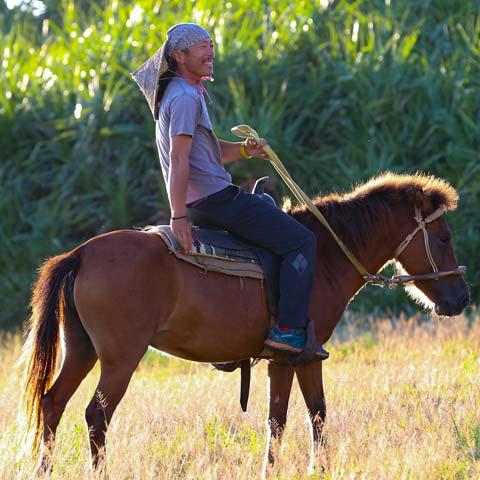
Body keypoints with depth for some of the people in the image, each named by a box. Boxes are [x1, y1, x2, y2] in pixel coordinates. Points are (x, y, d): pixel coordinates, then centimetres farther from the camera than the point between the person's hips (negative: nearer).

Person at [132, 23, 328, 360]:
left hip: (200, 203, 11)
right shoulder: (184, 97, -14)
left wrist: (245, 150, 5)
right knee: (301, 241, -11)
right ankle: (289, 330, -19)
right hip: (215, 199, -11)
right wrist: (179, 217, -28)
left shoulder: (189, 93, 19)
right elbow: (179, 159, -22)